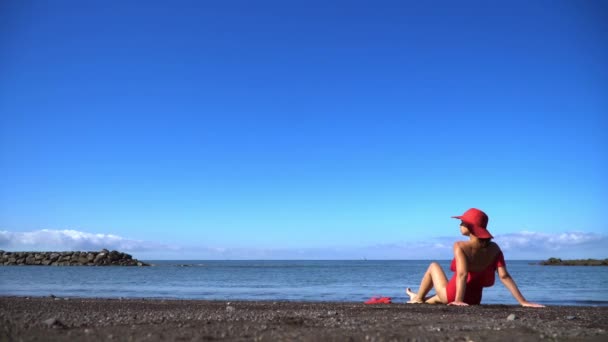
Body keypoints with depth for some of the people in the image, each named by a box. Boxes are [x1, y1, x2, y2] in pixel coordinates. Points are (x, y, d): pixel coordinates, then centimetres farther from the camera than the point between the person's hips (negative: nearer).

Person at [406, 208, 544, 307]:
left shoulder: (460, 246, -21)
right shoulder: (494, 248, -9)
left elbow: (462, 274, -32)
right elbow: (505, 276, -15)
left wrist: (458, 300, -37)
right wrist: (523, 302, -14)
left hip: (452, 296, -5)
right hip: (474, 300, 5)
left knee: (434, 266, 24)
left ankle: (418, 299, 32)